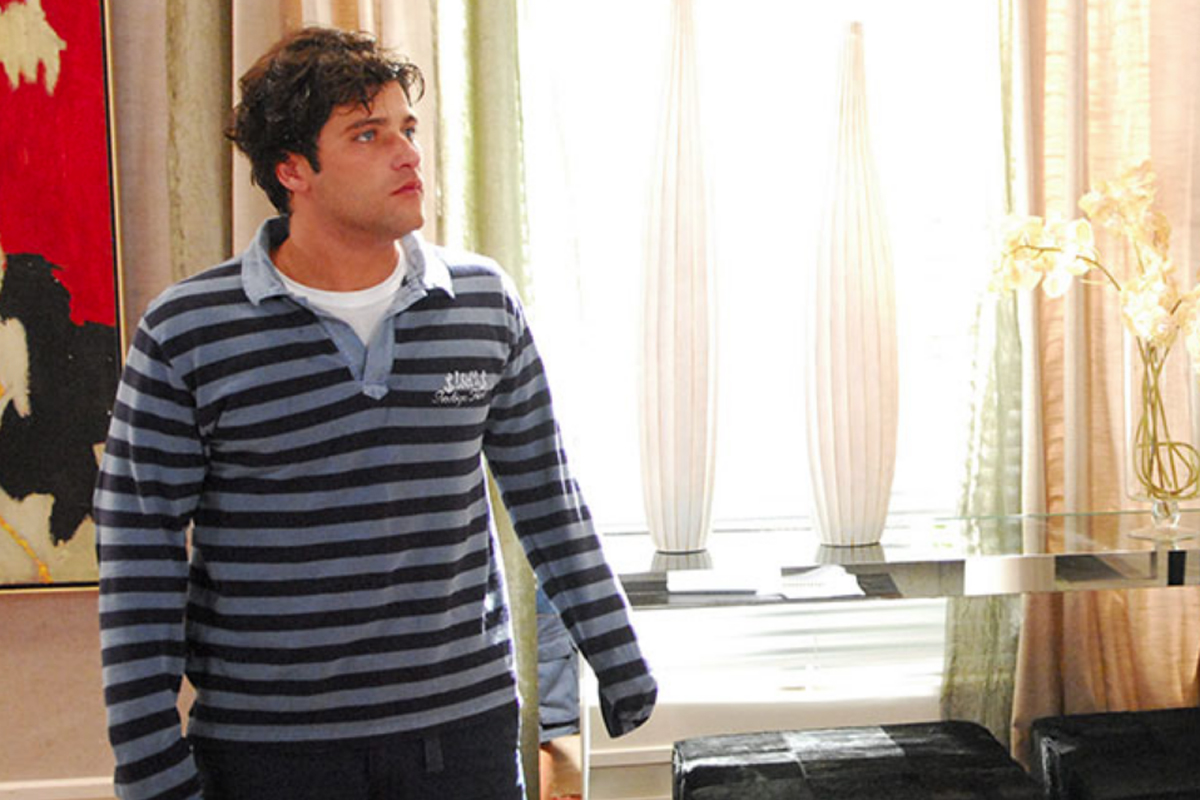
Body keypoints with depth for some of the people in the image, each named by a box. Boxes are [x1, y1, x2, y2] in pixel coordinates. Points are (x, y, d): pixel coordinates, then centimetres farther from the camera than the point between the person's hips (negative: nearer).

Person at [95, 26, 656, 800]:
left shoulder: (485, 301, 1)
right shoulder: (186, 331, -8)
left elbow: (543, 491, 10)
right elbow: (139, 552, -5)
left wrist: (615, 653, 11)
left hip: (466, 721, 3)